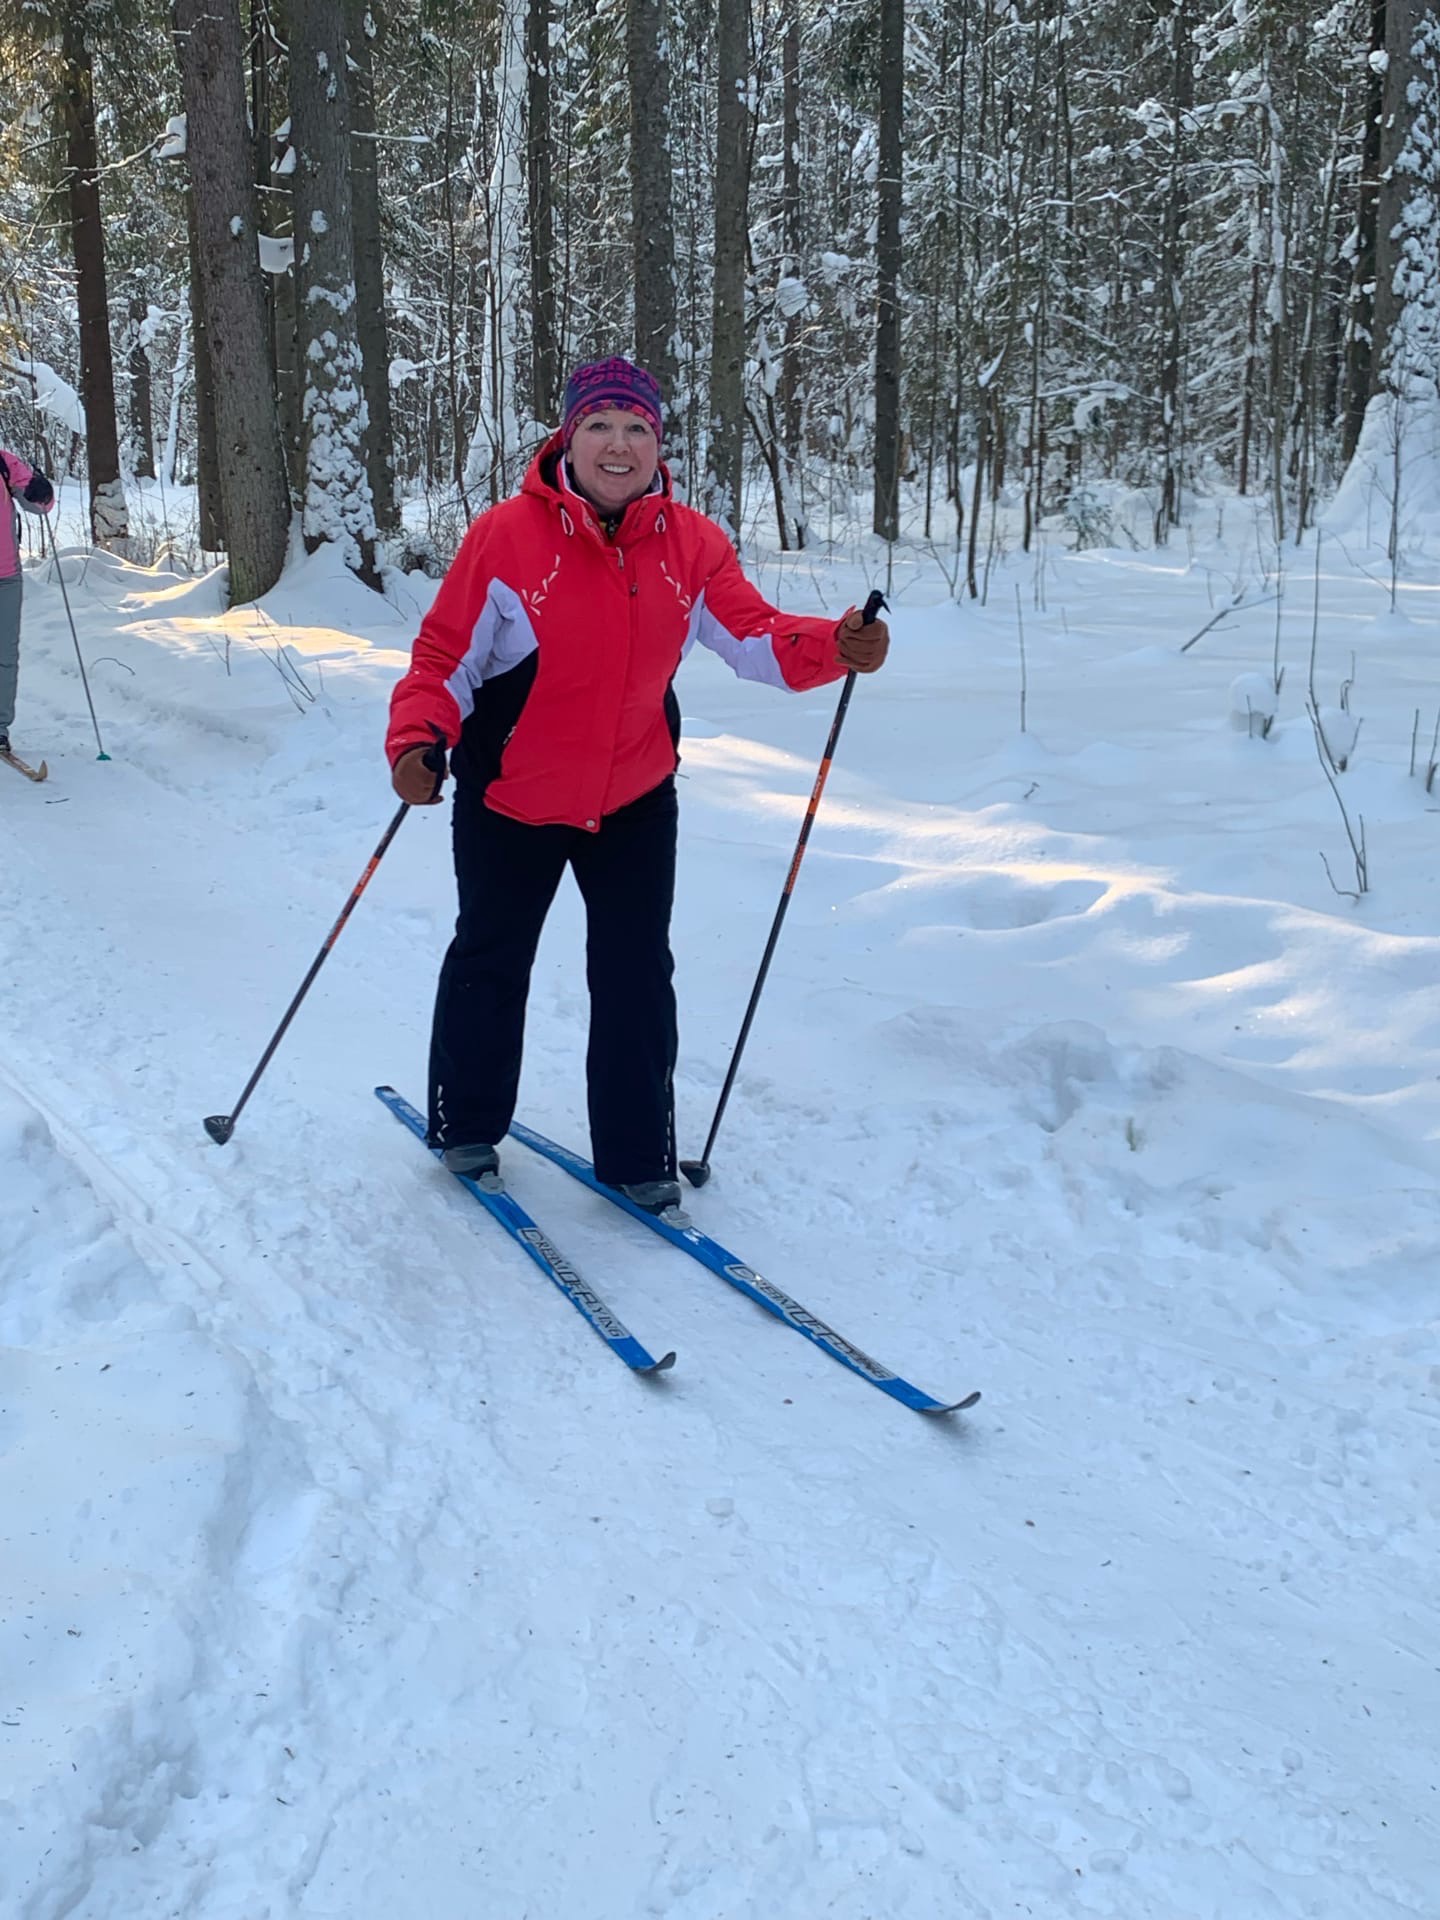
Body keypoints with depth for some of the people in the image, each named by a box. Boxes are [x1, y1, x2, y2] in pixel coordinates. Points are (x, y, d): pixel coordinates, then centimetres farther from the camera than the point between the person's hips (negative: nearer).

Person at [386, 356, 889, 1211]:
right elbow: (445, 658, -13)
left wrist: (835, 645, -28)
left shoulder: (693, 545, -7)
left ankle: (639, 1155, 22)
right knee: (490, 963, 14)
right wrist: (418, 741, -29)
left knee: (638, 977, 7)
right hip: (510, 800, -2)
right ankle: (467, 1126, 36)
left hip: (636, 799, 3)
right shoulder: (506, 537, -17)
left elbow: (755, 636, -9)